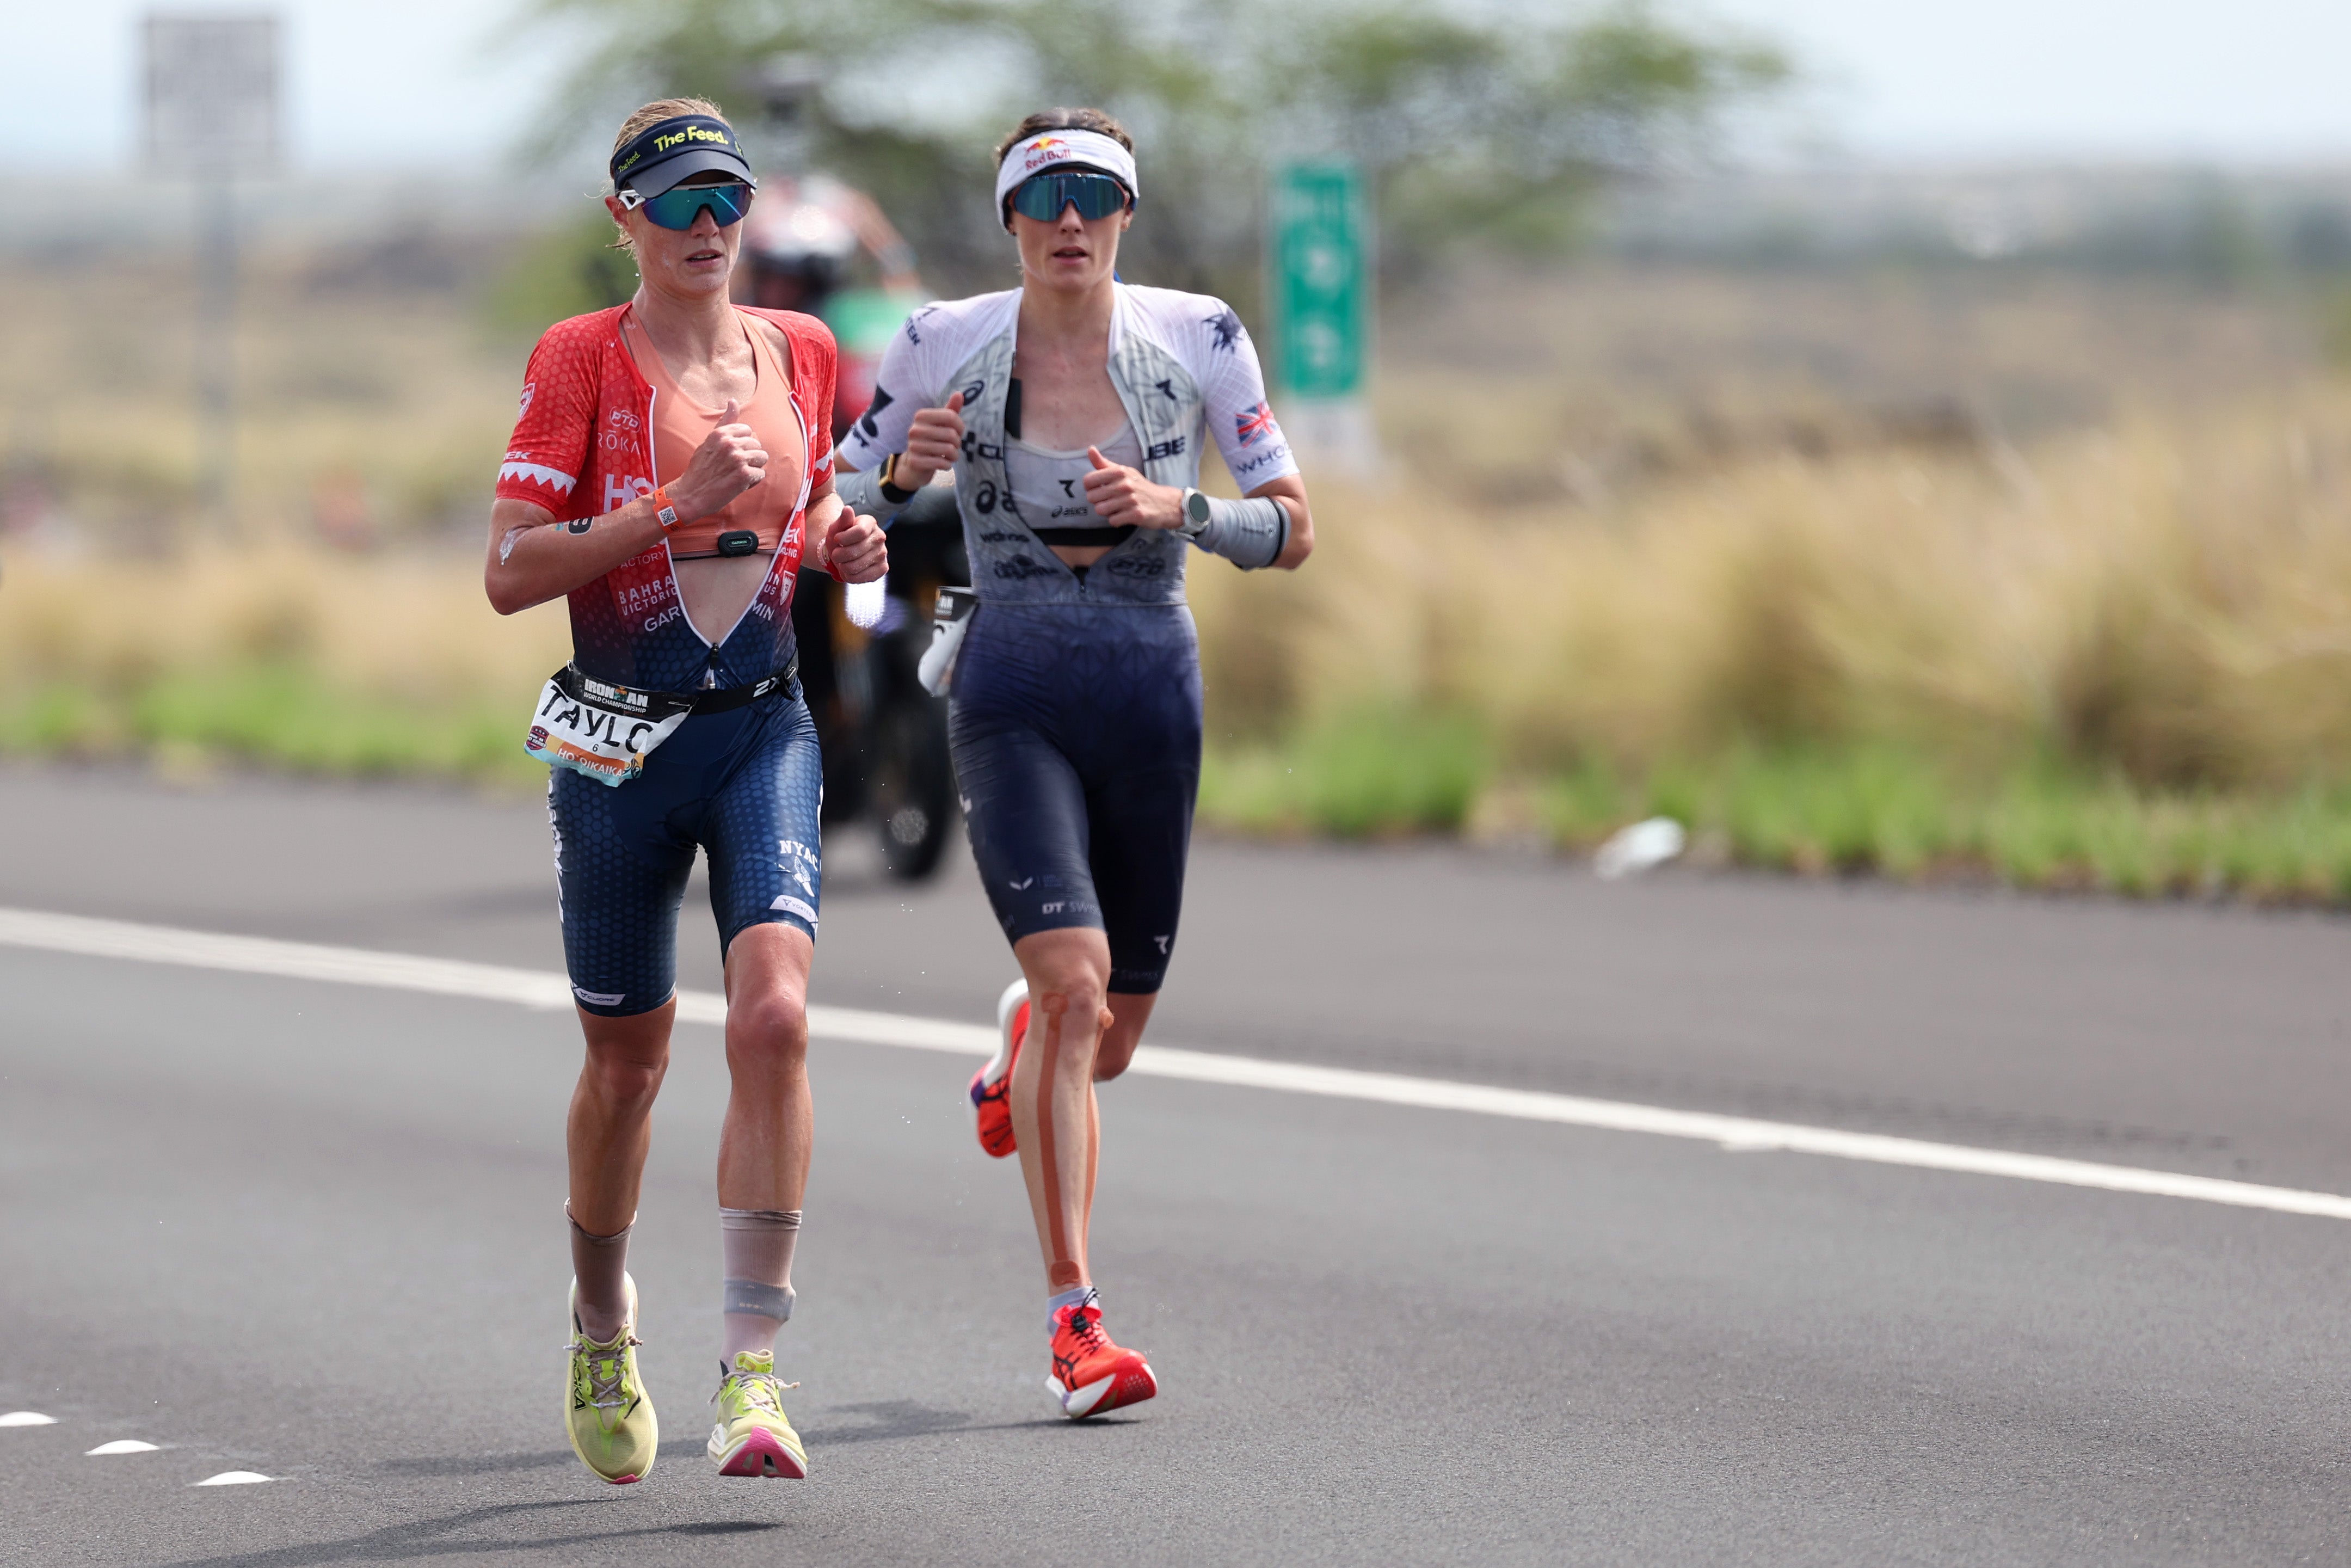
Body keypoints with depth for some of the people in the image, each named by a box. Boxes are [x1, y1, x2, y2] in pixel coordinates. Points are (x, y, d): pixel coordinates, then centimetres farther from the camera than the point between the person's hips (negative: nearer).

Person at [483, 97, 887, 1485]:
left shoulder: (801, 351, 6)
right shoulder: (581, 358, -6)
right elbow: (510, 574, -12)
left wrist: (847, 542, 1)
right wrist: (673, 505, -21)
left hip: (765, 731, 2)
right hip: (620, 744, -2)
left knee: (774, 1014, -20)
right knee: (628, 1058, 11)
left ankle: (755, 1372, -19)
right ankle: (603, 1338, 36)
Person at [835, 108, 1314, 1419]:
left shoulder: (1198, 338, -1)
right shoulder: (947, 344, -3)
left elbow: (1294, 530, 0)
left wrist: (1175, 507, -18)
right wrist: (906, 472, -17)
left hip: (1154, 696, 3)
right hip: (1014, 701, -3)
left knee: (1111, 1038, 11)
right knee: (1076, 980, -22)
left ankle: (1017, 1061, 51)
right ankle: (1076, 1318, -16)